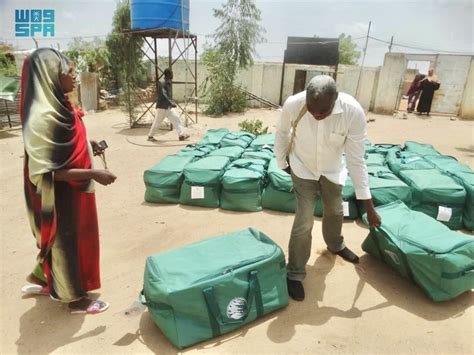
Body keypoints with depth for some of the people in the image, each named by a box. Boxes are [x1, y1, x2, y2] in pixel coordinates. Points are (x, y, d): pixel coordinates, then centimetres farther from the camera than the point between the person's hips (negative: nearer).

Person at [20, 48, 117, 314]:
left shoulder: (57, 106, 2)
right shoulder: (43, 116, -27)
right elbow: (46, 171, -27)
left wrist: (88, 146, 3)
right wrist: (92, 173, -28)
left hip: (72, 190, 9)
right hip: (59, 195, -9)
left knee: (60, 240, 26)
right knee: (66, 241, 9)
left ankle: (42, 279, 48)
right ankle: (76, 299, 30)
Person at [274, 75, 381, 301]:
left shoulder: (353, 112, -32)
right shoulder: (293, 104, -32)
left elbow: (356, 160, -24)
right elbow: (282, 132, -8)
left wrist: (369, 206, -22)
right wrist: (282, 162, 0)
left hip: (332, 170, 2)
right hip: (303, 168, -2)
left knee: (335, 211, 22)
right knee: (304, 221, -7)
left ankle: (335, 245, 53)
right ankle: (295, 274, 13)